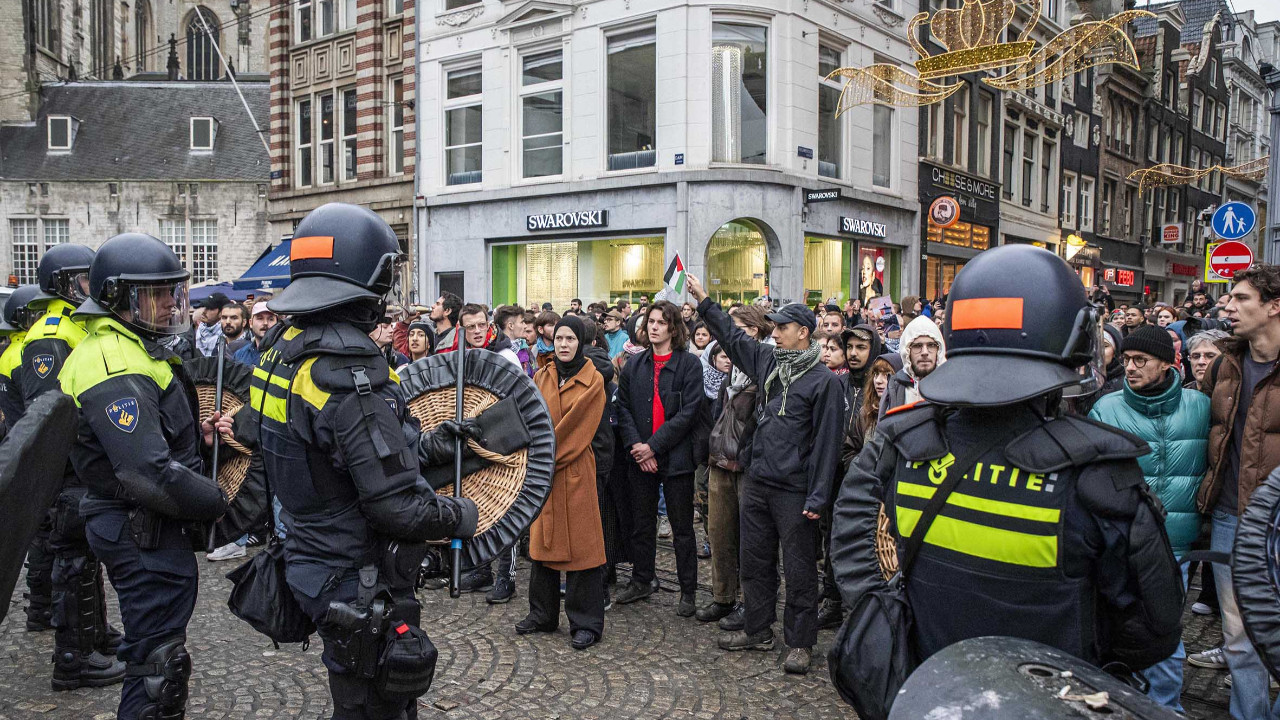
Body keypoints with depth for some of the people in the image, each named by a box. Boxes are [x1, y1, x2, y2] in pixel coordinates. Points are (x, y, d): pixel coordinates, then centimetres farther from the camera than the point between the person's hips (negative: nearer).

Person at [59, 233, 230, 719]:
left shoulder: (129, 349, 11)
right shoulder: (114, 365, -24)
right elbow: (149, 474, -30)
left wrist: (199, 434, 3)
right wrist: (218, 503, -18)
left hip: (145, 529, 11)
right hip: (143, 536, -11)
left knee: (159, 654, 25)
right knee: (157, 666, 1)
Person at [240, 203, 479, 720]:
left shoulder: (282, 346, 1)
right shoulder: (352, 374, -28)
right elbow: (397, 508, -27)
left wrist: (424, 447, 7)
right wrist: (461, 516, -10)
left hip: (310, 562, 9)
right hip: (361, 590, -9)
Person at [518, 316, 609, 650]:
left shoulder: (593, 381, -6)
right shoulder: (542, 377, 9)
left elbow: (577, 427, -11)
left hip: (575, 471, -5)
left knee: (579, 542, -1)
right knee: (542, 539, 11)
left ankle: (586, 622, 8)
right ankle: (543, 614, 24)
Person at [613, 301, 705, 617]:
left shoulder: (689, 364, -6)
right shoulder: (634, 365, 9)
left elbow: (689, 411, -13)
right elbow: (623, 407, 5)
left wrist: (653, 446, -15)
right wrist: (636, 444, -10)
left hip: (676, 457, -4)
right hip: (640, 458, 4)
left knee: (682, 528, 5)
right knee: (641, 523, 14)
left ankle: (687, 591, 16)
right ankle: (641, 581, 30)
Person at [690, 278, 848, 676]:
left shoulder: (825, 381, -10)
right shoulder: (768, 362, 9)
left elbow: (826, 441, -13)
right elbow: (732, 337, 23)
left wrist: (818, 497, -16)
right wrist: (703, 301, 21)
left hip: (795, 492, -7)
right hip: (757, 483, 7)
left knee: (799, 569, 4)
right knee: (755, 561, 16)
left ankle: (800, 643, 18)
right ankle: (758, 631, 31)